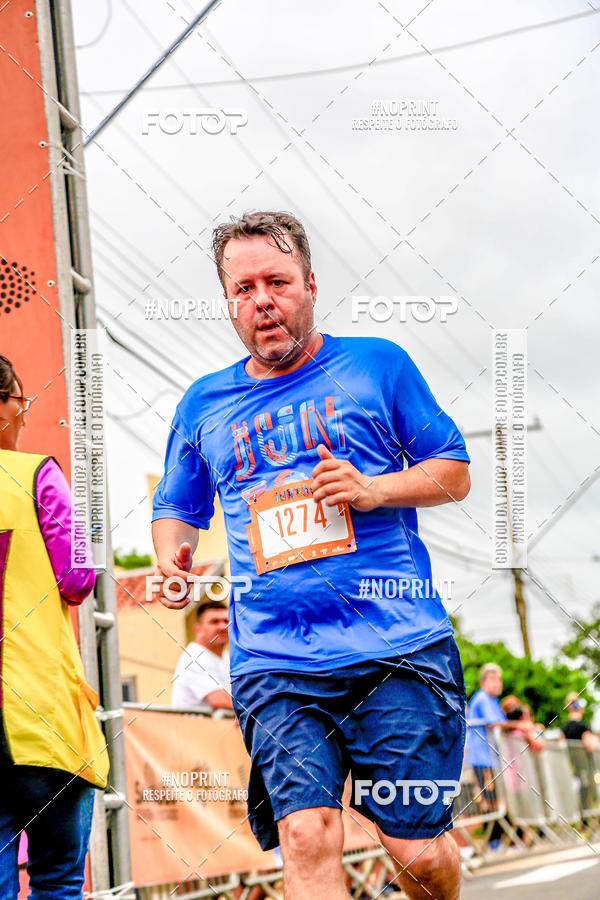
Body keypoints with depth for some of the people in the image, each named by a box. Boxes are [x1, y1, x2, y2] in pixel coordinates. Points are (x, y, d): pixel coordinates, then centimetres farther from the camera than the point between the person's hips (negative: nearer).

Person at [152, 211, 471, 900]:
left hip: (399, 647, -2)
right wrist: (169, 556, 4)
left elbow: (454, 473, 12)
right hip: (274, 664, 2)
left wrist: (375, 489, -7)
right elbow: (177, 507, 27)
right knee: (306, 837, -19)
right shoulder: (204, 404, 16)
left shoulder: (377, 365, 9)